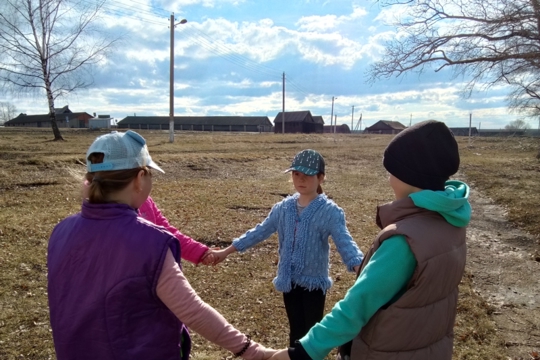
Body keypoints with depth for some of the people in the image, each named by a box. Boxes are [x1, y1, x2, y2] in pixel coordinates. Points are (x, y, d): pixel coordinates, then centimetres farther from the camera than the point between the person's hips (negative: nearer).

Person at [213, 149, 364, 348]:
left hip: (314, 282, -4)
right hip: (290, 281, 4)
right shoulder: (283, 207, 1)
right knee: (296, 331, 15)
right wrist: (226, 251, 12)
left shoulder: (330, 211, -13)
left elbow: (345, 242, -23)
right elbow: (260, 232, 9)